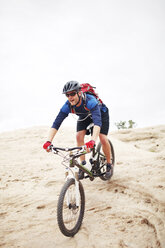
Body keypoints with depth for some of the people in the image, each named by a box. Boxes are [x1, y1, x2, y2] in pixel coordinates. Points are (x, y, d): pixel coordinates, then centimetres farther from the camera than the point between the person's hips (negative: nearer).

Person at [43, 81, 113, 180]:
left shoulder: (90, 101, -44)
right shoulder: (68, 106, -30)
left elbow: (97, 122, -57)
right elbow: (56, 123, -33)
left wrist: (92, 140, -72)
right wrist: (48, 141, -48)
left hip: (101, 114, -4)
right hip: (85, 116, 4)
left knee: (103, 139, -18)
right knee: (79, 136, -17)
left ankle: (109, 165, 5)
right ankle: (83, 165, -3)